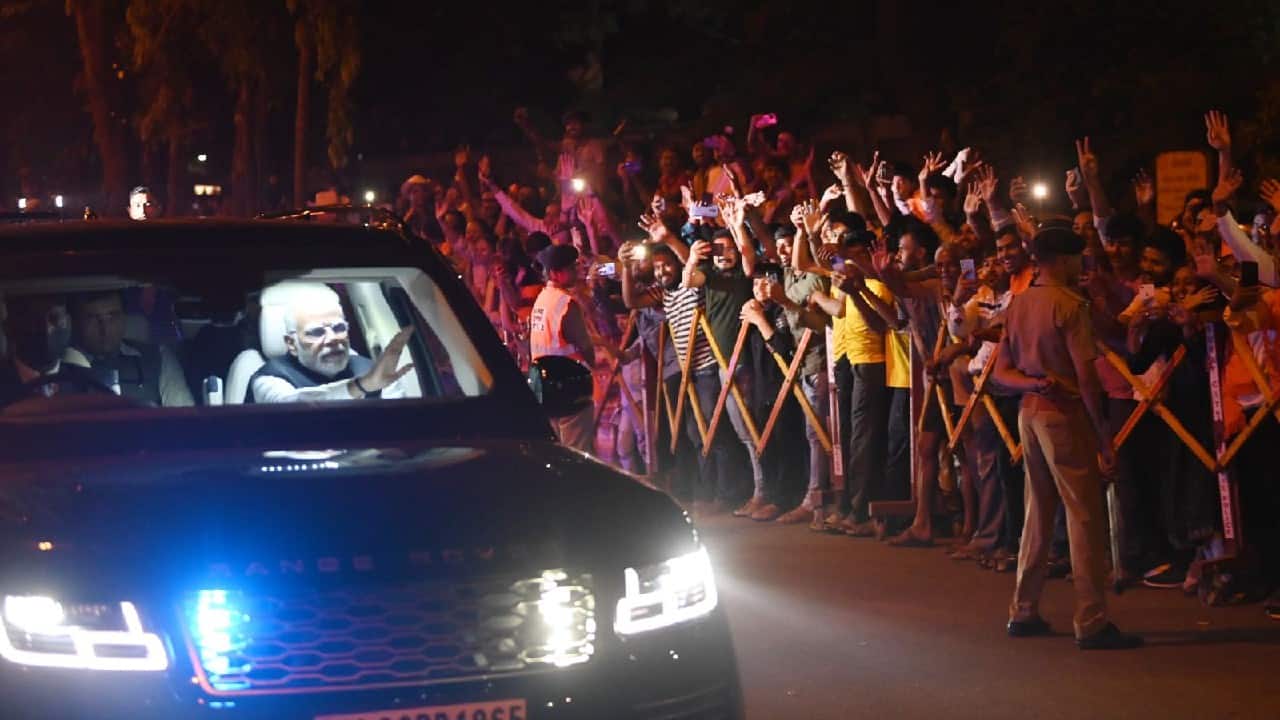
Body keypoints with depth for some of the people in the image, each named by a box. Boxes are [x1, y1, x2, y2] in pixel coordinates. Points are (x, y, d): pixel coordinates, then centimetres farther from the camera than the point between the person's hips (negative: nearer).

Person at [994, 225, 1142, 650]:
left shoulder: (1017, 305, 10)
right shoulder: (1069, 305, -14)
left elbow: (1002, 371, 9)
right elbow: (1086, 375, -17)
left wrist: (1035, 382, -8)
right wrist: (1103, 432, -13)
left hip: (1030, 412, 8)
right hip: (1065, 414, -8)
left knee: (1038, 514, 16)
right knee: (1085, 518, -5)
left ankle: (1023, 613, 19)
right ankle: (1091, 624, -7)